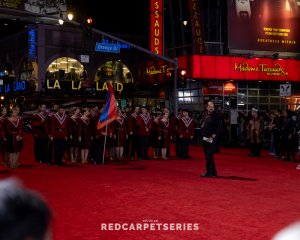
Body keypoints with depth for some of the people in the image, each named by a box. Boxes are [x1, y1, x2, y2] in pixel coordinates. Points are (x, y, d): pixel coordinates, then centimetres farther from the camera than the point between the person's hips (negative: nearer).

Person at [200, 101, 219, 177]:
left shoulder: (215, 115, -7)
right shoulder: (205, 115, 14)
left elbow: (217, 128, -12)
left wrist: (212, 137, -17)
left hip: (211, 139, -8)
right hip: (205, 138, 8)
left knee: (209, 156, -8)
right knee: (208, 156, 12)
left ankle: (209, 172, -4)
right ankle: (213, 172, 21)